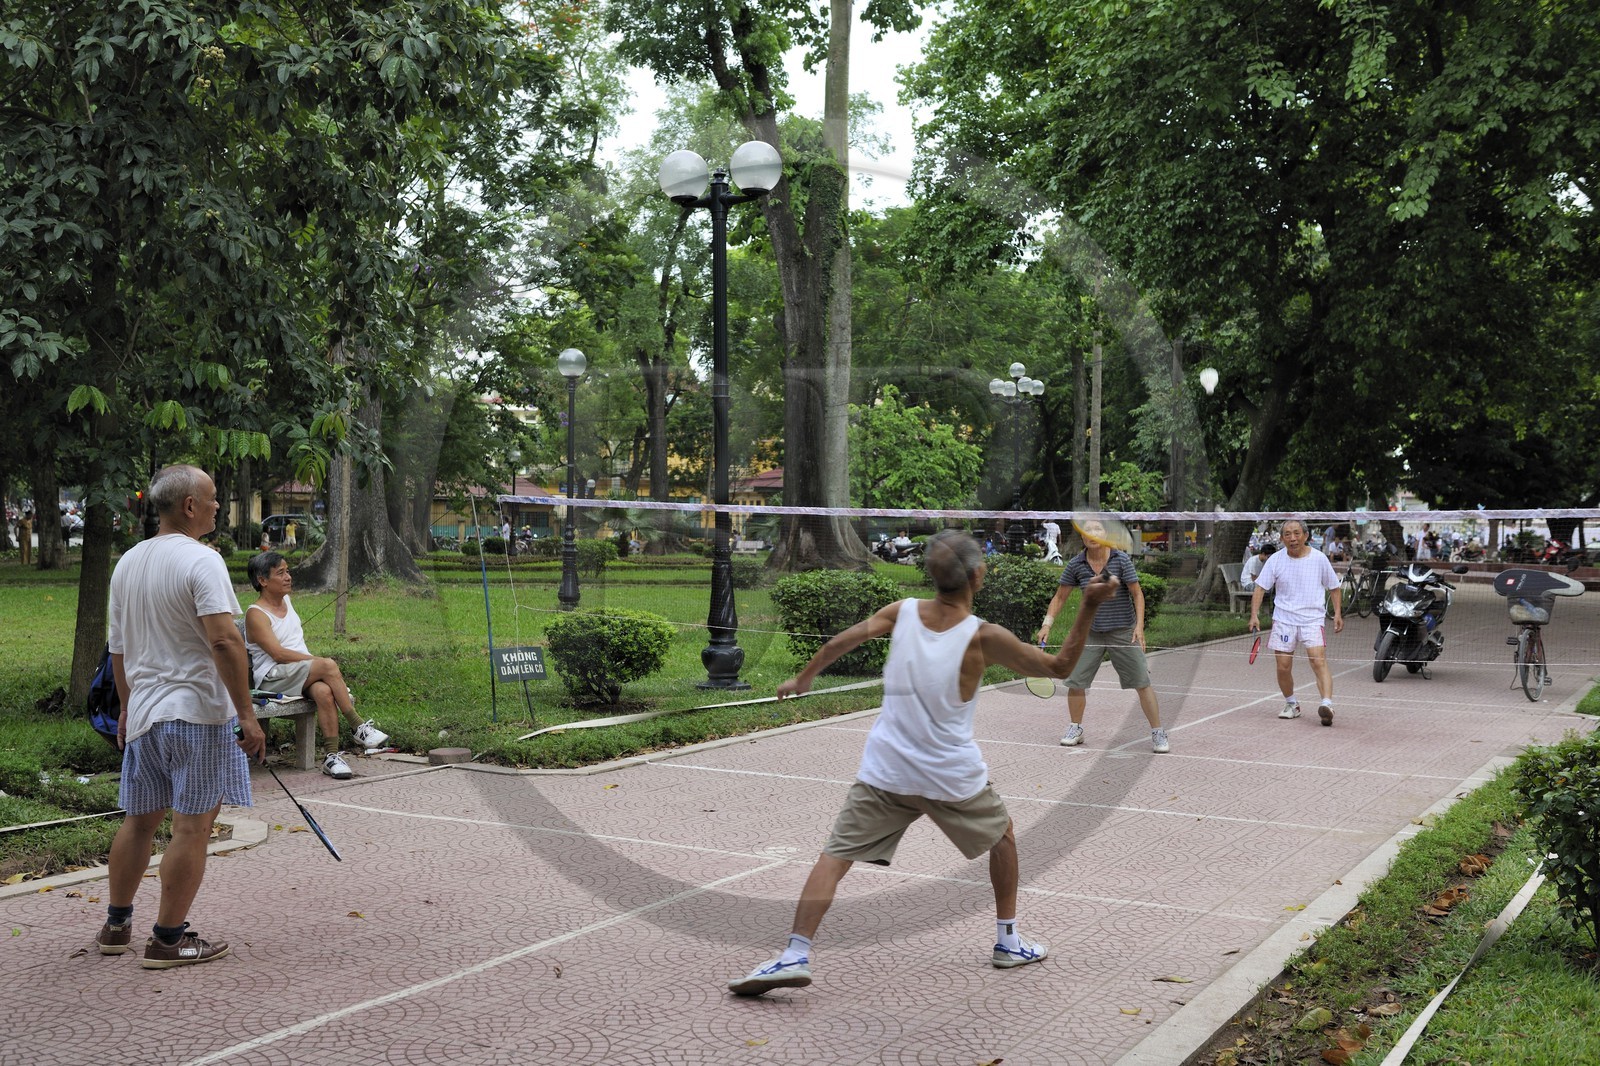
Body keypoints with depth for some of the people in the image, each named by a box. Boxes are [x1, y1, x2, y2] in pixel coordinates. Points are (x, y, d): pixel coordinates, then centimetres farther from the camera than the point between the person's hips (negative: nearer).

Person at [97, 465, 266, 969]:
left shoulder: (127, 563, 12)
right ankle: (168, 941, 3)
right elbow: (223, 640, -23)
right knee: (192, 826, -1)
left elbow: (118, 648, 18)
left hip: (142, 714, 8)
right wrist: (246, 713, -21)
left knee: (139, 819, 18)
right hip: (197, 711, -8)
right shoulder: (201, 560, -14)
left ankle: (117, 926, 27)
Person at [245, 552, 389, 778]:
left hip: (304, 674, 6)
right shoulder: (256, 614, -7)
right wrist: (318, 661, -17)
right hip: (272, 679, -6)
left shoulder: (286, 600, 17)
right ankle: (360, 727, -27)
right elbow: (279, 654, -15)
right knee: (328, 666, -31)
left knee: (324, 691, -30)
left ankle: (332, 754, -33)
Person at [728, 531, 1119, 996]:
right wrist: (1088, 609, -4)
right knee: (1002, 834, 26)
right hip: (952, 775, -1)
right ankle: (1008, 941, 33)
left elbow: (839, 643, 3)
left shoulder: (902, 612, -3)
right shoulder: (983, 637, -11)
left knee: (835, 856, 1)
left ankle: (795, 955, -14)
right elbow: (1059, 667, -3)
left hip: (885, 770, 1)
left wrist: (802, 678, 18)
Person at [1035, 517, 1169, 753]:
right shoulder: (1076, 564, -5)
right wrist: (1047, 624, -4)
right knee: (1075, 681, 0)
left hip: (1123, 632, -2)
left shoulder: (1121, 559, -12)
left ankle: (1158, 733, 6)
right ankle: (1075, 729, 21)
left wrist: (1139, 625, -18)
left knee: (1142, 683, -5)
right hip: (1091, 632, 3)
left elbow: (1137, 594, -8)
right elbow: (1060, 597, 6)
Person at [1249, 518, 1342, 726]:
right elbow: (1260, 588, 1)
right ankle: (1291, 704, 24)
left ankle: (1327, 704, -29)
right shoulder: (1275, 561, 1)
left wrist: (1338, 613, 4)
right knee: (1283, 667, 2)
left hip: (1312, 619, -2)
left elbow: (1334, 587, 11)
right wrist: (1254, 614, -10)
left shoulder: (1319, 558, 0)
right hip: (1284, 619, 2)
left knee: (1319, 661, -19)